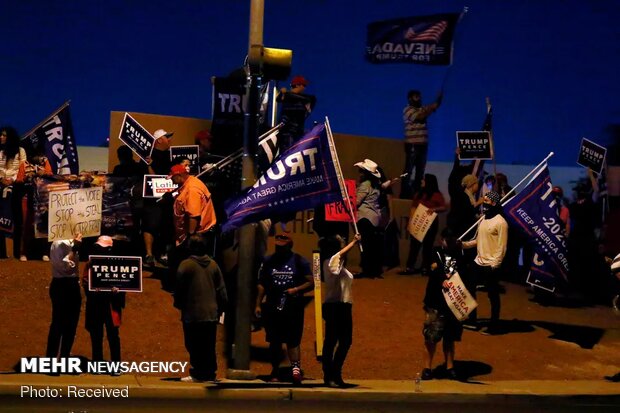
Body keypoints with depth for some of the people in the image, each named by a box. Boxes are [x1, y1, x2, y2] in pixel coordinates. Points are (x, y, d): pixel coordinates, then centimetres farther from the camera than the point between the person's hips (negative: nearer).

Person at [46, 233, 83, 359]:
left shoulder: (70, 243, 12)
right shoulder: (59, 243, -14)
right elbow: (63, 265, -25)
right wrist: (74, 249, -23)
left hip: (71, 285, 9)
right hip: (62, 286, -9)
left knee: (71, 325, 13)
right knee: (58, 324, -5)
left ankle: (65, 357, 23)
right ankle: (50, 358, 1)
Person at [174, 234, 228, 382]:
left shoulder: (186, 265, -8)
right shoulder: (213, 264, 5)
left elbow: (179, 289, -5)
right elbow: (221, 290, 7)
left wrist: (178, 304, 12)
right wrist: (220, 308, 15)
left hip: (192, 314, -4)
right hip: (211, 314, 4)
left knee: (194, 347, 2)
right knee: (209, 347, 10)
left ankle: (198, 374, 1)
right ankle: (210, 374, 11)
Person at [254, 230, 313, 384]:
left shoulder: (299, 261, 3)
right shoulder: (268, 261, 9)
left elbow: (310, 282, 2)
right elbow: (261, 284, 10)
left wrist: (296, 290, -16)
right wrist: (258, 304, 1)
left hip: (294, 307, -2)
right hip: (272, 307, 2)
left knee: (293, 340, -9)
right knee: (274, 341, 9)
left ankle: (296, 368, -18)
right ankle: (275, 372, 19)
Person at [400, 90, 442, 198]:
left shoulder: (423, 108, 17)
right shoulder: (407, 110, -4)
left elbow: (434, 106, 3)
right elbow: (420, 117, -19)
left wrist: (439, 100, -15)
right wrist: (432, 108, -18)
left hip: (423, 144, 7)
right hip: (412, 144, -7)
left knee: (420, 171, 8)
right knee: (409, 170, -7)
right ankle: (404, 194, -8)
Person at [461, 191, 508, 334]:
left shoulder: (500, 222, -14)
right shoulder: (483, 219, 12)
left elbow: (502, 247, -16)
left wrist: (495, 265, -20)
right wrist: (464, 244, 4)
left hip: (490, 266, -9)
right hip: (478, 262, 9)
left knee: (493, 296, 1)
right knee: (469, 289, 16)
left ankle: (493, 326, 11)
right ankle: (471, 320, 28)